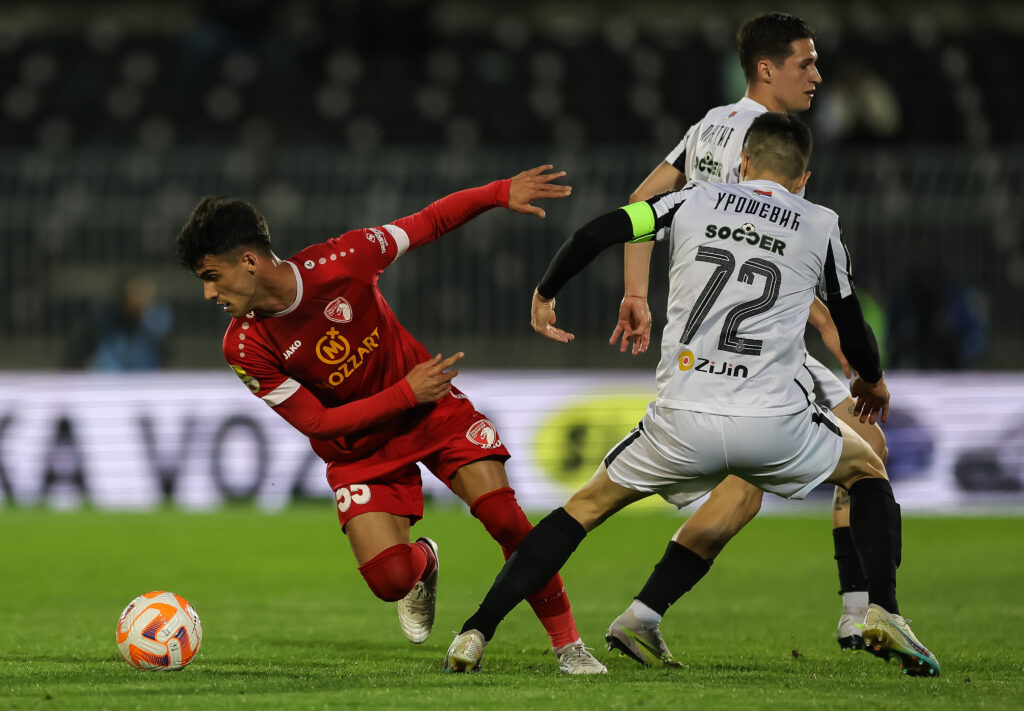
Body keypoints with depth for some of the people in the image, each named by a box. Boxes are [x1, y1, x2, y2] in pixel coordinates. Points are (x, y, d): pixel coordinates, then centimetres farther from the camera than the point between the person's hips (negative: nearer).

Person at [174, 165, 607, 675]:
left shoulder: (337, 264, -23)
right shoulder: (245, 349, -21)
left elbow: (426, 224, -9)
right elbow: (315, 423, -16)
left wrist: (500, 193, -18)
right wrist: (405, 394, -22)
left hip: (431, 406, 0)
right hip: (358, 448, 0)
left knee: (504, 517, -17)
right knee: (389, 580, -16)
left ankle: (567, 644, 0)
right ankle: (422, 563, 23)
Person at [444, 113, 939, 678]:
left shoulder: (694, 201, 11)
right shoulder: (821, 227, 11)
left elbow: (592, 235, 3)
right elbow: (853, 332, 19)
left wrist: (545, 294, 22)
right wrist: (871, 381, 42)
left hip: (682, 422, 0)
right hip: (774, 422, 0)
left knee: (587, 505, 20)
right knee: (867, 472, 28)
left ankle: (476, 633, 7)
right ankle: (881, 613, 7)